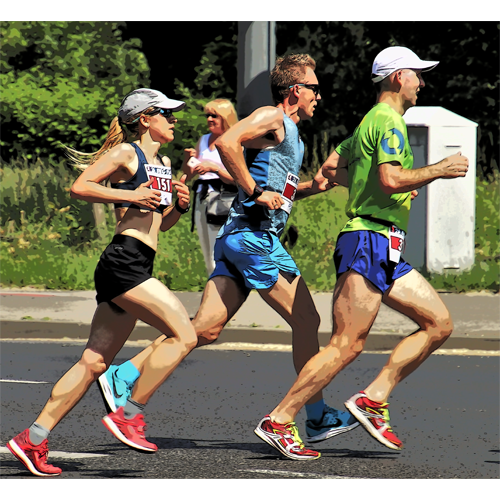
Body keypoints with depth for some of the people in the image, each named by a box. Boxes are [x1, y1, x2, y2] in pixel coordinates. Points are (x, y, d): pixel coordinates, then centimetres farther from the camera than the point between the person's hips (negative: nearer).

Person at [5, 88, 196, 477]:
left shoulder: (163, 163, 23)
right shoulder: (125, 153, -2)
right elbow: (80, 187, -11)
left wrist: (179, 205, 10)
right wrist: (129, 194, -17)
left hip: (136, 268, 9)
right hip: (124, 260, -9)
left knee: (95, 361, 6)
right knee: (183, 335, -16)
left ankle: (33, 438, 6)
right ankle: (129, 415, -12)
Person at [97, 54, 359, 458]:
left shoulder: (290, 132, 24)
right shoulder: (272, 118, -6)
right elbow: (226, 143, -22)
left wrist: (310, 187, 16)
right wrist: (256, 191, -20)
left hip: (239, 239, 10)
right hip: (254, 236, -10)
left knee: (206, 329, 1)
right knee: (306, 320, -4)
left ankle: (123, 377, -4)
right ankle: (318, 417, 2)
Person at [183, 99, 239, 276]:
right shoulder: (204, 141, 17)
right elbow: (188, 174, 21)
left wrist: (214, 168, -19)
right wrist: (188, 159, 1)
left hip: (224, 200, -8)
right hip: (202, 200, 8)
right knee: (209, 263, 9)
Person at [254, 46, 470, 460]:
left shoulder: (371, 123, 21)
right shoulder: (389, 122, -10)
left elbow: (331, 168, 28)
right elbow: (391, 178, -23)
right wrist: (438, 171, -12)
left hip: (386, 253, 11)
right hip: (369, 240, -11)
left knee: (439, 324, 6)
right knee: (347, 345, -14)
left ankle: (373, 399, 2)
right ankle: (278, 422, -11)